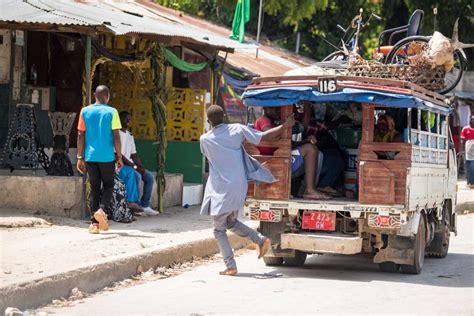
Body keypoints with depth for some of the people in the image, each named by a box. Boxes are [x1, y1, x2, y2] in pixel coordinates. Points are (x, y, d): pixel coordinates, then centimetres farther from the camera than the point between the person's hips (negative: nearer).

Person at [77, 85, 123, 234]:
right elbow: (116, 136, -7)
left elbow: (81, 135, 2)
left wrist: (80, 157, 7)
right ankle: (102, 210, -14)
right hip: (107, 156, -2)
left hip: (90, 156, 3)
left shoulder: (85, 112, 4)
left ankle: (94, 223, 4)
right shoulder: (111, 112, -4)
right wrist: (119, 157, 1)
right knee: (108, 185, 12)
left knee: (94, 188, 9)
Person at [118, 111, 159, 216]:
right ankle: (134, 203, -28)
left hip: (129, 165, 9)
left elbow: (134, 154, 16)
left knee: (149, 177, -2)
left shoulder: (130, 135, 18)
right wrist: (134, 166, -19)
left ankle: (145, 206, -3)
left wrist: (140, 167, -3)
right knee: (136, 175, -32)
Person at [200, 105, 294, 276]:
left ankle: (230, 266, 0)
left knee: (219, 230, 7)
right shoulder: (237, 130, -3)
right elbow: (265, 137, -2)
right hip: (238, 187, 4)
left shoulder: (205, 139, -8)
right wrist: (285, 125, 9)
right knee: (231, 222, 25)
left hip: (221, 190, -4)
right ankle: (261, 240, 11)